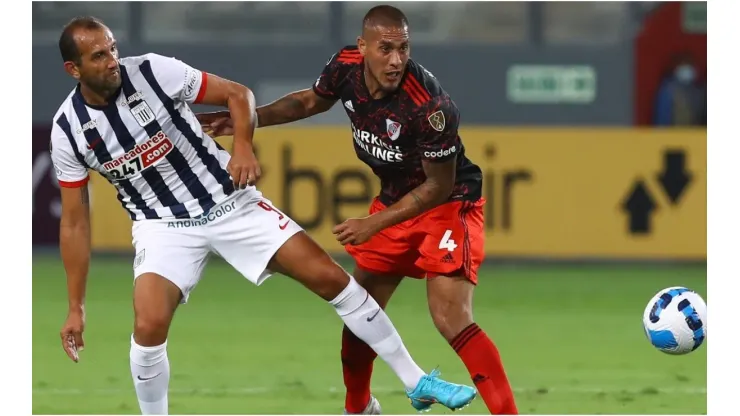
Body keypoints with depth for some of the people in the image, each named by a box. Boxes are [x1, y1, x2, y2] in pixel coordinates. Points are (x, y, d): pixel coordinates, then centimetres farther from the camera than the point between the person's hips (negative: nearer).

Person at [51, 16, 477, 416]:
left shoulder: (151, 71, -14)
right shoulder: (70, 130, -10)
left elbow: (238, 94, -4)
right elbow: (75, 223, -1)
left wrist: (243, 146, -23)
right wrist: (76, 308, -2)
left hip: (229, 201, 0)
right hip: (163, 227, 0)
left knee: (331, 278, -5)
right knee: (149, 327, -25)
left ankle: (416, 381, 8)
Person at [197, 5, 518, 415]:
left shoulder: (429, 104, -33)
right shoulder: (345, 66, -14)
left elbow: (439, 185, -21)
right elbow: (311, 100, 11)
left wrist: (374, 224, -21)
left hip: (448, 203, -7)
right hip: (394, 198, 7)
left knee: (452, 321, -22)